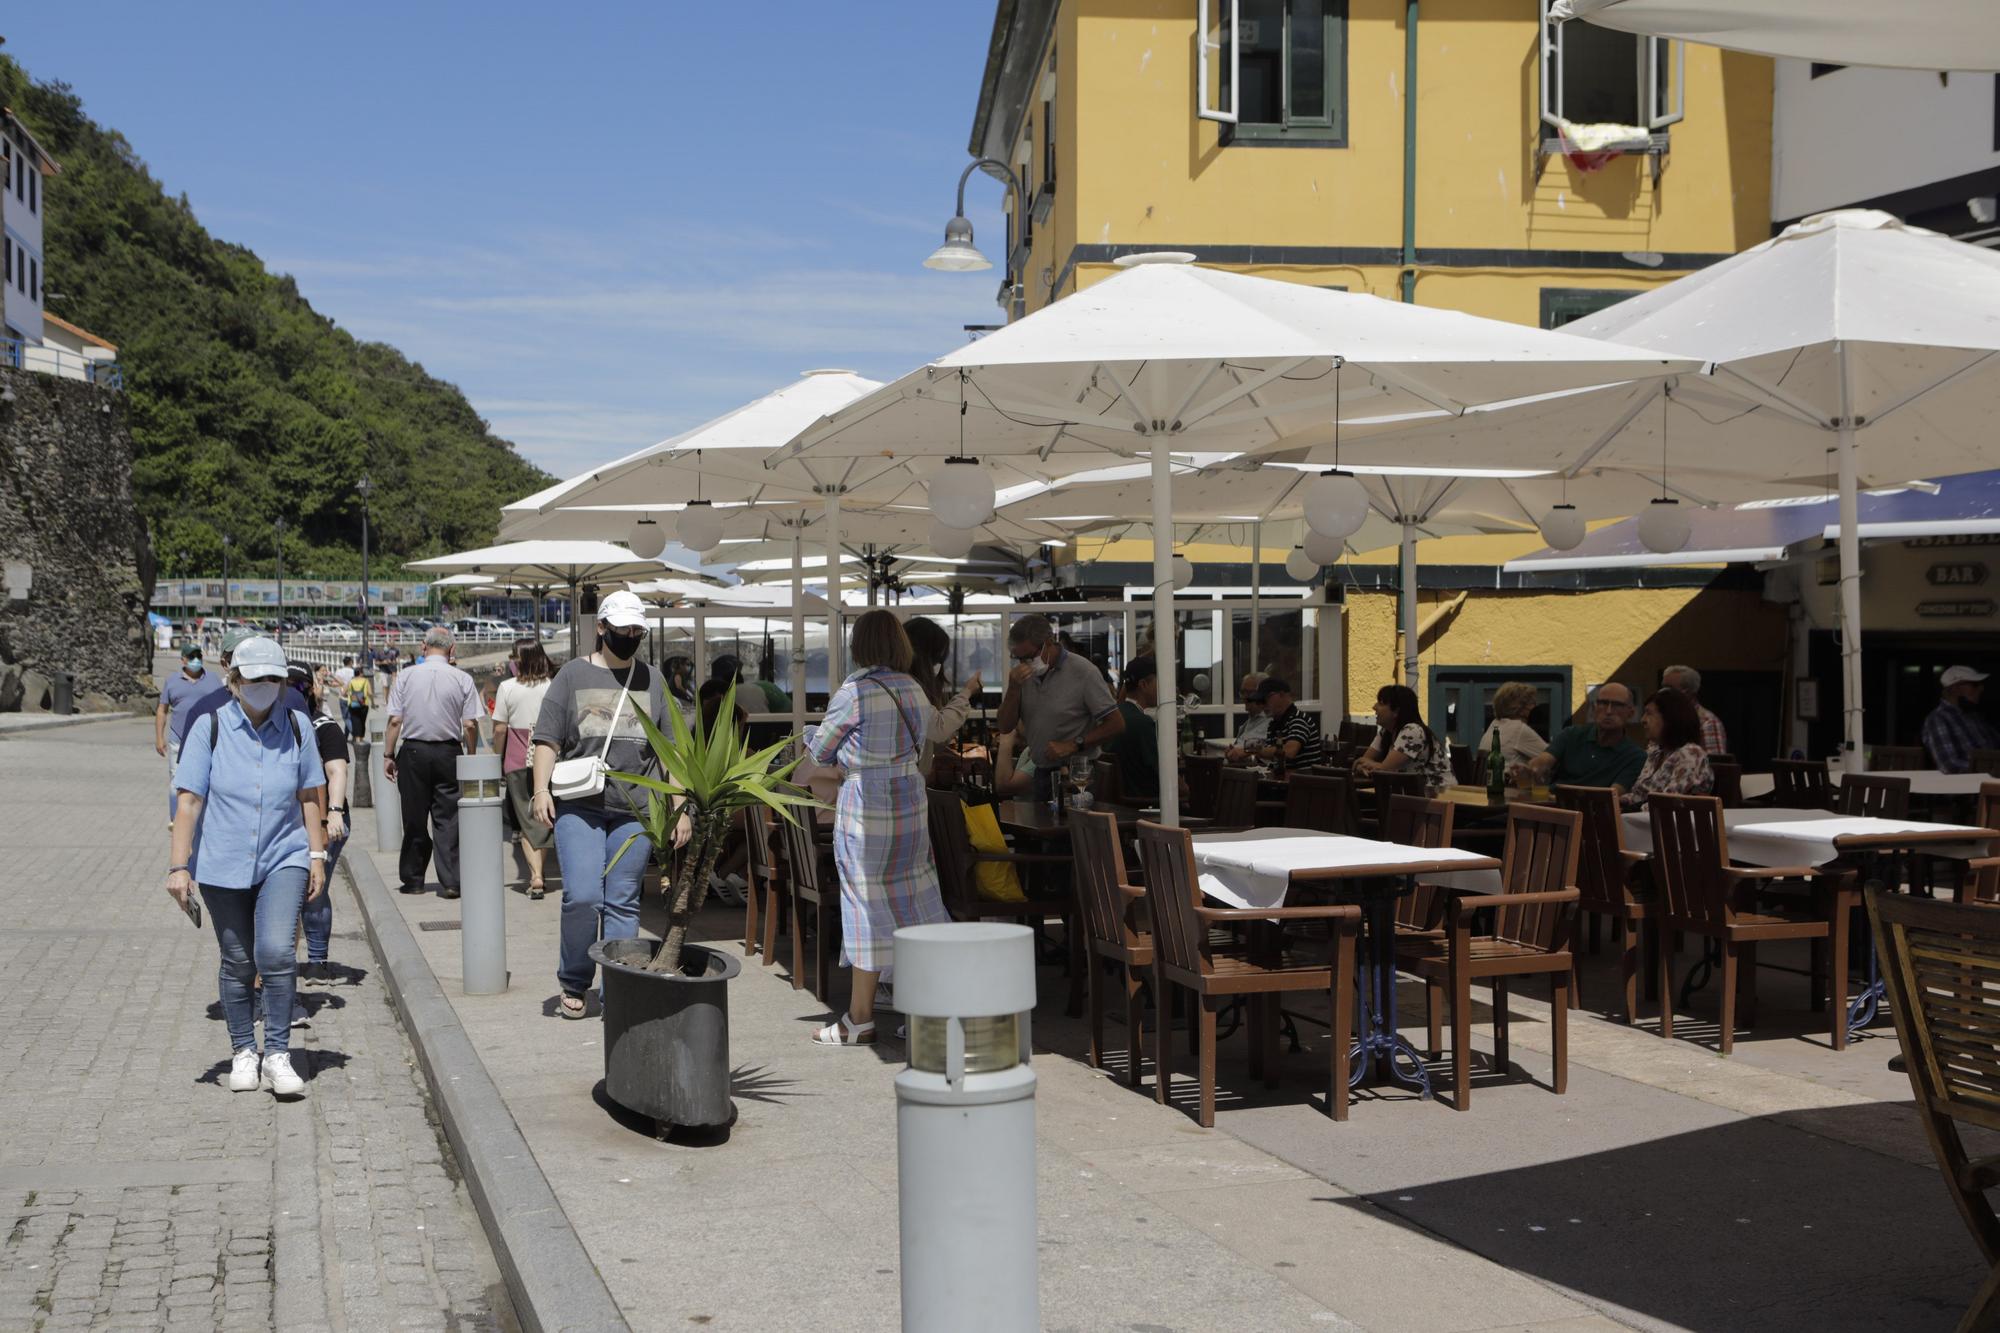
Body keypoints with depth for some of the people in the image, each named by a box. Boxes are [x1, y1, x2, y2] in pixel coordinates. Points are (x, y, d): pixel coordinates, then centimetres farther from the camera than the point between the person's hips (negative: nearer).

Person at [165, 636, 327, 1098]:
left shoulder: (296, 727, 2)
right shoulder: (209, 729, -4)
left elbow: (308, 798, 10)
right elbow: (189, 801, -4)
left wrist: (317, 856, 8)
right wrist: (179, 866, -8)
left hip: (283, 859, 0)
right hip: (223, 864, 0)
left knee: (277, 952, -17)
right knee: (237, 963, 8)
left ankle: (277, 1053, -5)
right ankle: (243, 1052, 27)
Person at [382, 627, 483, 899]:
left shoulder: (405, 676, -2)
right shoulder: (462, 680, -3)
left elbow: (395, 720, -3)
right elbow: (470, 725, -4)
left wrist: (388, 755, 4)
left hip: (413, 752, 1)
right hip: (449, 753, -1)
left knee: (414, 818, 10)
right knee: (448, 818, 3)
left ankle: (413, 879, 19)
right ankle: (450, 882, -2)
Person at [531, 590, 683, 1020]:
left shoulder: (651, 680, 13)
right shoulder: (574, 674, 7)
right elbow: (547, 739, 4)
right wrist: (541, 790, -9)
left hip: (635, 811, 2)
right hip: (578, 806, -2)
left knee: (622, 903, 3)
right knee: (582, 897, -10)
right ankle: (573, 984, 9)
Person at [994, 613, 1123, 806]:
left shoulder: (1083, 672, -12)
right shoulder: (1023, 674, 4)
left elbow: (1116, 724, -11)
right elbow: (1005, 727, 1)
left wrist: (1073, 745, -18)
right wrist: (1013, 688, -14)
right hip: (1042, 774, 5)